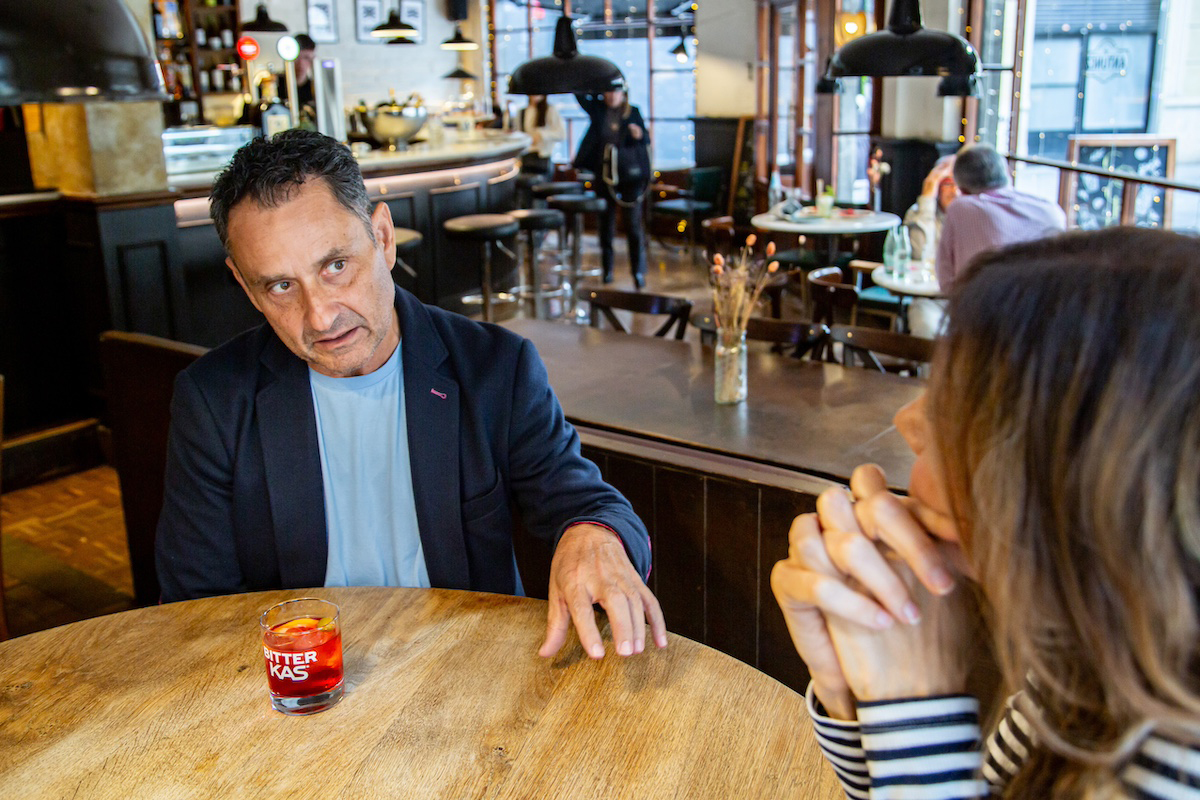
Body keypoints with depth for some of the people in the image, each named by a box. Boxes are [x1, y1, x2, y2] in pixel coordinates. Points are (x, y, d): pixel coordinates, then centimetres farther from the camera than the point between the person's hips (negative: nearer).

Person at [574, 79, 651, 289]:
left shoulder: (633, 112, 2)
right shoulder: (598, 109, 6)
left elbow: (646, 140, 1)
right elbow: (580, 94, -3)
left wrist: (639, 135, -19)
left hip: (630, 175, -2)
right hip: (605, 174, 3)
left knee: (634, 222, -3)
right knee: (606, 223, 9)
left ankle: (639, 271, 2)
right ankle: (607, 269, 19)